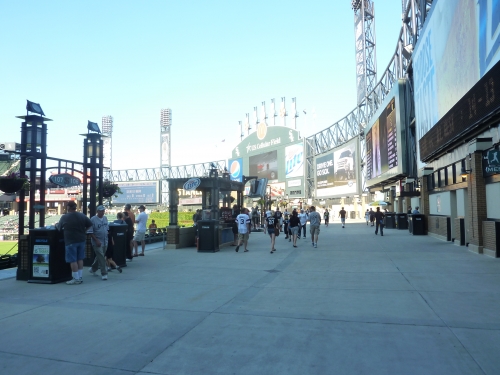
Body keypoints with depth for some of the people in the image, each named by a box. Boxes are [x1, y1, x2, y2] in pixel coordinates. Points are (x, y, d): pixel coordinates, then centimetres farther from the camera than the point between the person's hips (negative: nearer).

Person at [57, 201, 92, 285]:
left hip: (71, 241, -5)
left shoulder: (64, 217, -9)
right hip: (81, 240, 5)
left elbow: (59, 227, 4)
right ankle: (80, 277, 18)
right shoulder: (82, 216, 2)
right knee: (80, 259, 13)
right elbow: (90, 225, 5)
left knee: (73, 260, 1)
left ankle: (76, 279, 3)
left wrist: (56, 225, 26)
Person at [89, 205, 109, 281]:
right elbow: (91, 232, -11)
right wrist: (97, 240, -16)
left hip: (105, 242, 6)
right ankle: (104, 274, -1)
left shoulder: (105, 218, 10)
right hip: (97, 243, -6)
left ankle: (93, 269, 36)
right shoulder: (93, 219, -10)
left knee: (99, 257, 16)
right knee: (101, 258, -7)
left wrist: (107, 239, 11)